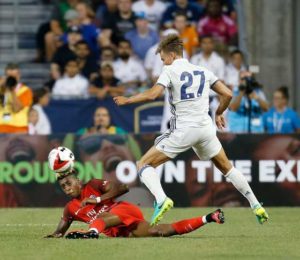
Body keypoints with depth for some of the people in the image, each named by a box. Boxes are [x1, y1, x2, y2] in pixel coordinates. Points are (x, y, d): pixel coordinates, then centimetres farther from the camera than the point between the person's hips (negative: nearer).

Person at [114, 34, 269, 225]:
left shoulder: (171, 71, -4)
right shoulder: (203, 71, 11)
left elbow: (152, 94, -18)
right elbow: (227, 94, 10)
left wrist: (127, 100, -4)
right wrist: (218, 113, 27)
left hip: (183, 130, -5)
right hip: (206, 127, 5)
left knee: (144, 165, 2)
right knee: (227, 168, 25)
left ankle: (161, 200, -23)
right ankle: (256, 206, 20)